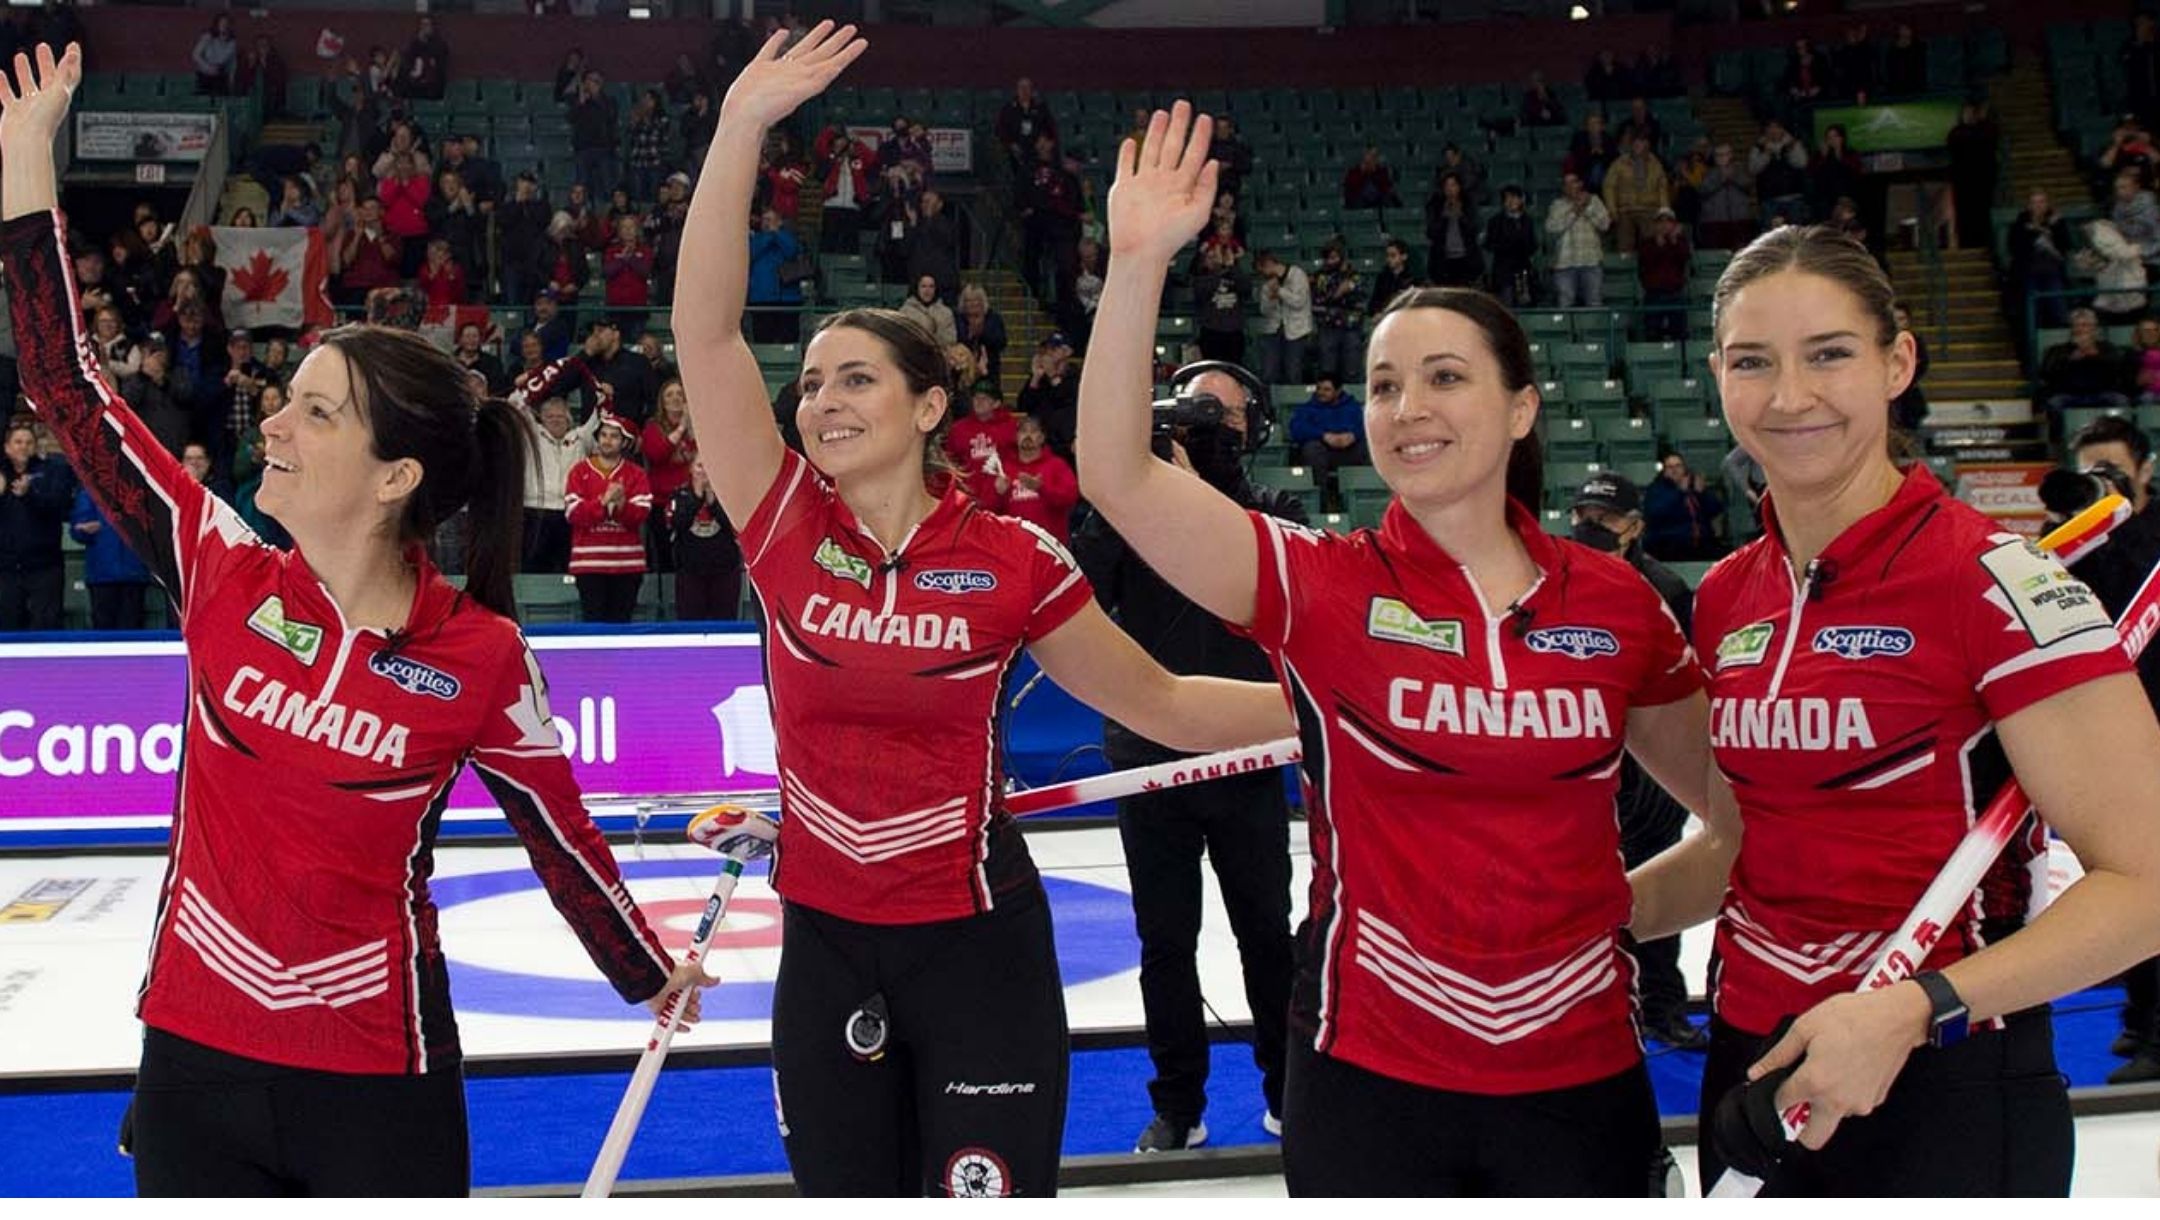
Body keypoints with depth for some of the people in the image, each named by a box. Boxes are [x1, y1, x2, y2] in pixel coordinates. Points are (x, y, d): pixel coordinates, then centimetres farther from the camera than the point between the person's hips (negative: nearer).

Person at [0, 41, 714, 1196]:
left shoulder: (482, 659, -13)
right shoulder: (224, 579, -6)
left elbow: (560, 835, 1)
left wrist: (650, 978, 13)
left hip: (378, 1081, -3)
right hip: (196, 1059, 3)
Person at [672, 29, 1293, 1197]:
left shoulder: (1010, 560, -9)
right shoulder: (784, 529, -5)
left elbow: (1158, 701, 0)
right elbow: (706, 330, -14)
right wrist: (742, 124, -19)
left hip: (977, 950, -3)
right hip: (824, 949, 3)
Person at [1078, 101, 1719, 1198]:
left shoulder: (1614, 602, 0)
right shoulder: (1323, 588, -7)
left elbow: (1726, 790, 16)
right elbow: (1116, 478, -20)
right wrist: (1139, 262, -27)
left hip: (1581, 1077, 2)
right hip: (1370, 1077, -2)